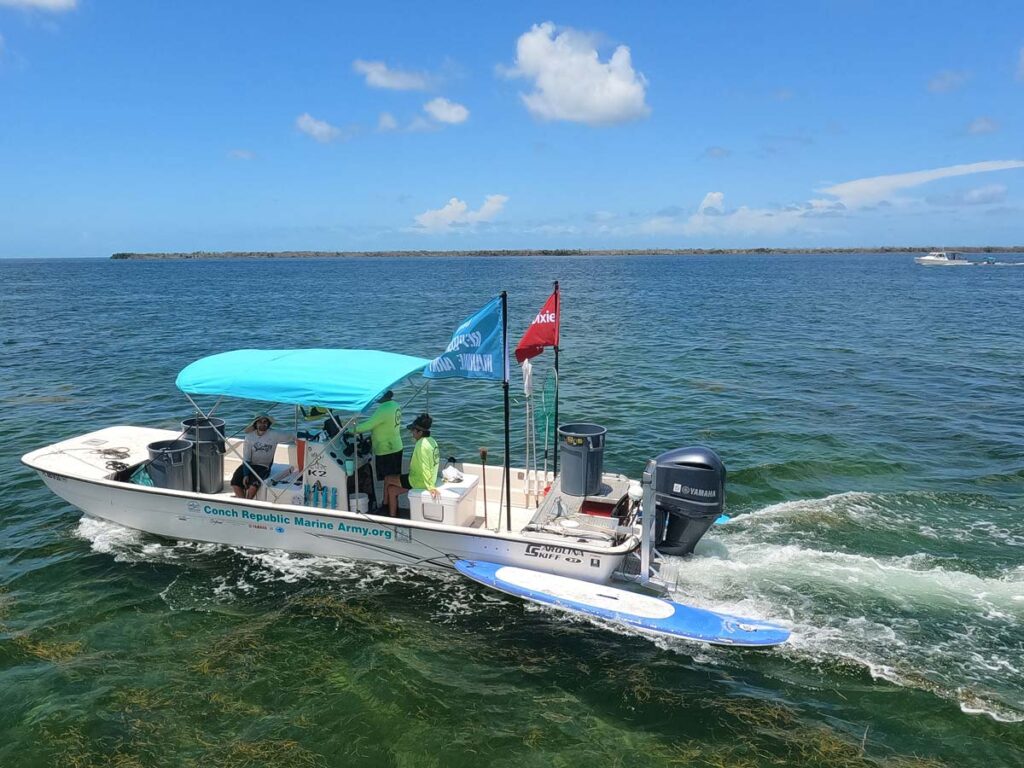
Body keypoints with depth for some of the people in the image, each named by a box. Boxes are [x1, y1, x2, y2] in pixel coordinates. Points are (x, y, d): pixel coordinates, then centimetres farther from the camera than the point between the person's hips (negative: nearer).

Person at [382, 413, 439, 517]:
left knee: (388, 480, 8)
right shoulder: (432, 441, 4)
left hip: (419, 481, -9)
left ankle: (386, 505, 27)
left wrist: (430, 487, -25)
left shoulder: (421, 445, -25)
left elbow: (424, 468, -26)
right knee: (392, 489, 17)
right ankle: (392, 515, 25)